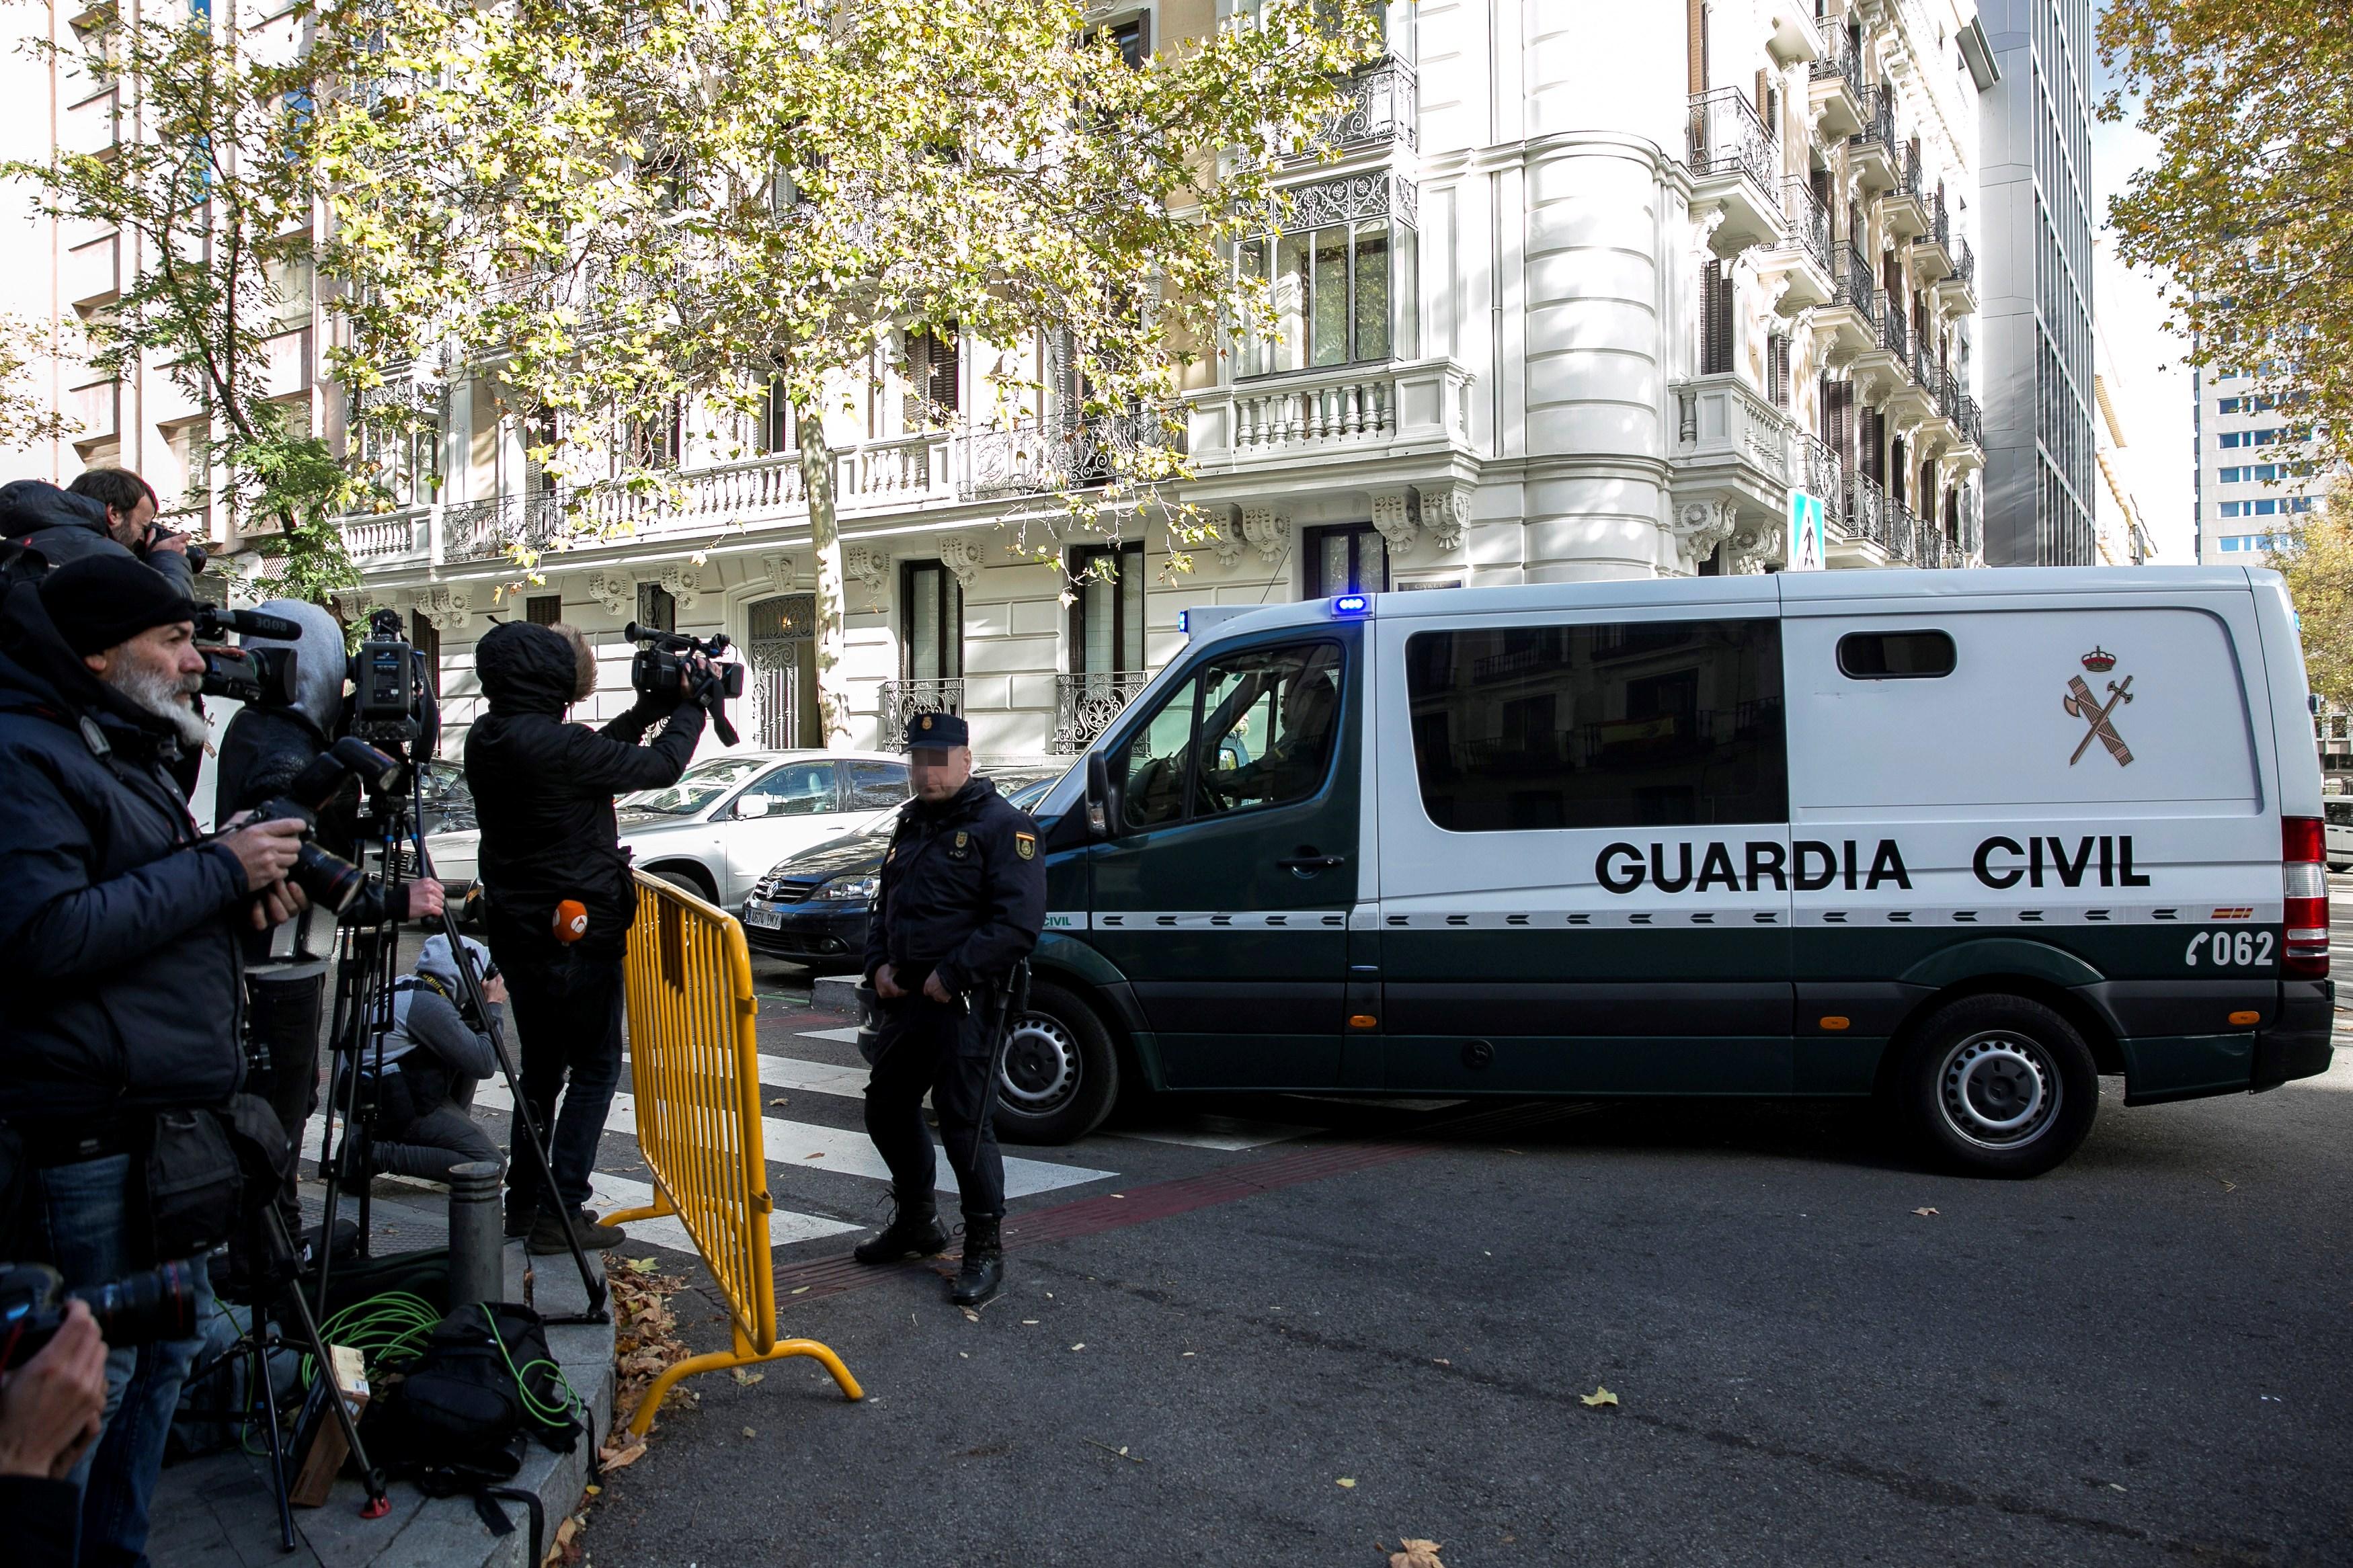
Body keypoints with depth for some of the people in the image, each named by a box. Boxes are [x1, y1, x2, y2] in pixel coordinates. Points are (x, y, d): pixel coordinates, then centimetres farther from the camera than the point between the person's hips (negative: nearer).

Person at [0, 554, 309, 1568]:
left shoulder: (129, 752, 17)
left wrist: (246, 900, 4)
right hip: (93, 1139, -10)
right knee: (93, 1379, -2)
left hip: (170, 1117, 10)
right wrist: (218, 869, -20)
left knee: (170, 1345, 19)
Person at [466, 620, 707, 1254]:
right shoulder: (556, 745, -23)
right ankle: (561, 1213, 1)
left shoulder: (485, 742, 3)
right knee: (595, 1066, 3)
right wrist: (691, 707, 2)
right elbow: (659, 766, -14)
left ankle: (523, 1203, 26)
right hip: (578, 932, -8)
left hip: (518, 932, 8)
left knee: (541, 1065, 19)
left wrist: (650, 708, 12)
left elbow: (601, 753, 12)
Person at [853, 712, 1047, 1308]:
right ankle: (916, 1221, 36)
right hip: (905, 997, 9)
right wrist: (878, 964, 7)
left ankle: (985, 1250, 8)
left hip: (965, 1004, -9)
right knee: (887, 1109, 17)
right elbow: (885, 906, 26)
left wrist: (952, 975, -20)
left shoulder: (1003, 826, -10)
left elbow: (1019, 923, -19)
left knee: (965, 1125, -6)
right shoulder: (913, 824, 17)